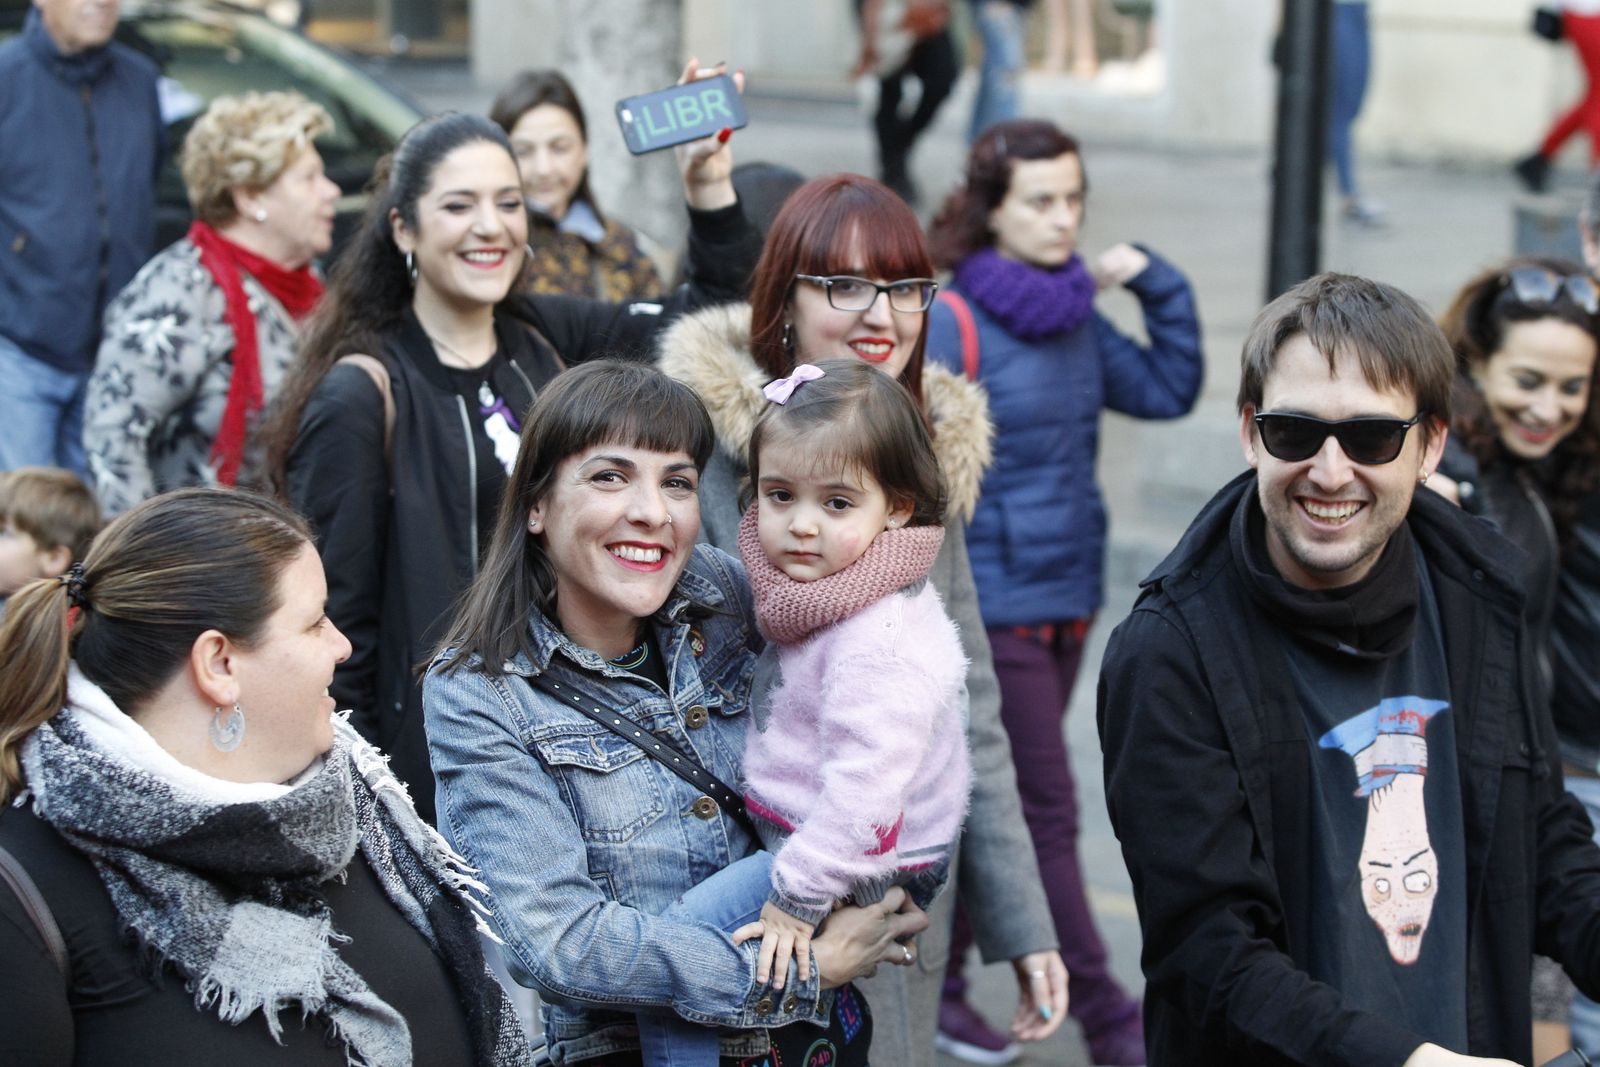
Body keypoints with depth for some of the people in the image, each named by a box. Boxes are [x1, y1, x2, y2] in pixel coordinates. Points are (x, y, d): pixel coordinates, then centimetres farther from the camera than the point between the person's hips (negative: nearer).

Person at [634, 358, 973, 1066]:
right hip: (795, 837, 10)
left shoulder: (879, 642, -28)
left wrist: (798, 898, -26)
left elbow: (865, 790, -30)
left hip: (856, 869, -10)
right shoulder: (824, 586, 3)